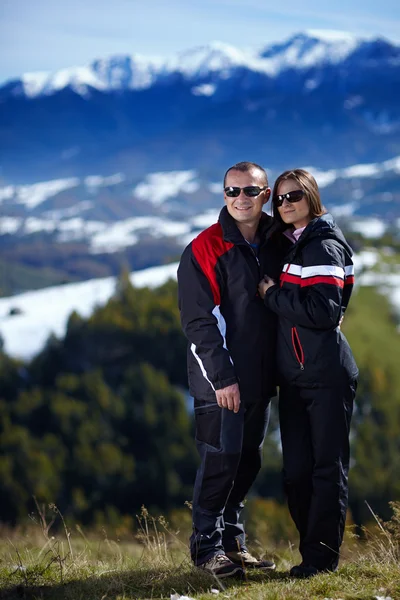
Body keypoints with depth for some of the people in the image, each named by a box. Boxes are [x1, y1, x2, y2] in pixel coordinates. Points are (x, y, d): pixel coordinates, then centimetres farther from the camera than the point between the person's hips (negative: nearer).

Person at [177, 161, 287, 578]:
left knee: (247, 462, 11)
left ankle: (232, 541, 23)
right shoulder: (204, 250, -9)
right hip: (219, 381, -6)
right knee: (220, 461, -5)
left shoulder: (274, 246, 10)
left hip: (260, 379, 6)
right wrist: (222, 377, -17)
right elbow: (198, 320, -13)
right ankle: (207, 546, 7)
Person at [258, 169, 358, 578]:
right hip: (294, 377, 8)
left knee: (328, 467, -3)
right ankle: (311, 552, 16)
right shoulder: (290, 246, 15)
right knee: (296, 471, 7)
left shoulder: (324, 246, -9)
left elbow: (322, 311, -20)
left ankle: (322, 558, 1)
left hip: (327, 375, -8)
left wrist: (272, 295, -11)